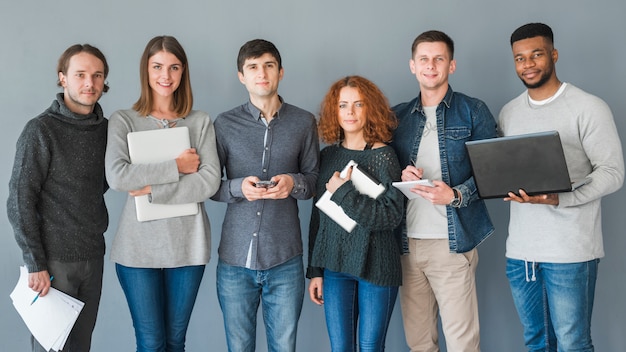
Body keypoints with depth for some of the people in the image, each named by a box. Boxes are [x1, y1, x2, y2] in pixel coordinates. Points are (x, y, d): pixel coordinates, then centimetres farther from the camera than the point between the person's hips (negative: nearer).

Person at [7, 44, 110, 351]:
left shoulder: (106, 128, 6)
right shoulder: (40, 130, -10)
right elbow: (19, 201, -11)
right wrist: (35, 263, -14)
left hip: (93, 256, 5)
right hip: (54, 259, -5)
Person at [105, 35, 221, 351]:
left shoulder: (200, 122, 4)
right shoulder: (123, 120, 1)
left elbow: (210, 182, -8)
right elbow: (117, 176, -16)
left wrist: (152, 189, -14)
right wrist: (176, 166, -13)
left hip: (187, 245, 1)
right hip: (138, 247, -1)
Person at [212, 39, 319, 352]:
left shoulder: (303, 122, 4)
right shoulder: (225, 124, 2)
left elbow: (315, 179, 9)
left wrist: (294, 184, -13)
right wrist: (238, 187, -16)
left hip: (285, 259, 0)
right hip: (235, 258, 0)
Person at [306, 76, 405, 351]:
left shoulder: (383, 156, -6)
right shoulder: (328, 156, 6)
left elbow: (392, 215, -16)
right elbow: (318, 216, 9)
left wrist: (344, 193, -18)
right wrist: (315, 270, 8)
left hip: (376, 266, -3)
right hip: (335, 267, 4)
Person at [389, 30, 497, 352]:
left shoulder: (473, 112, 2)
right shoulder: (397, 116, 13)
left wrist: (456, 195, -19)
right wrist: (400, 176, -6)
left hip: (452, 241, -4)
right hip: (406, 239, 4)